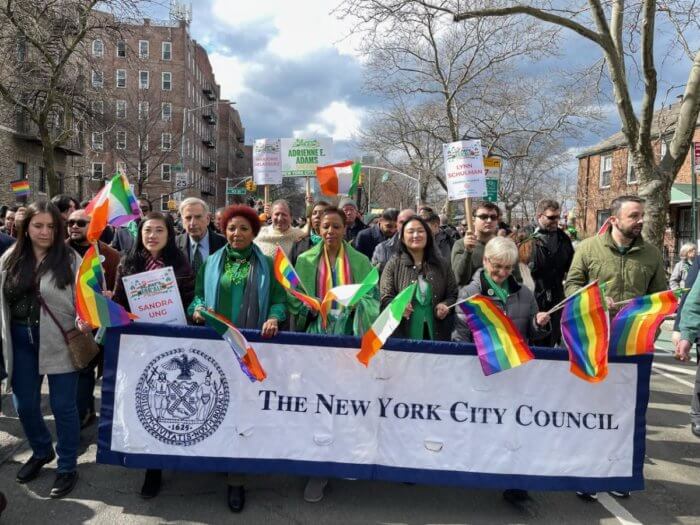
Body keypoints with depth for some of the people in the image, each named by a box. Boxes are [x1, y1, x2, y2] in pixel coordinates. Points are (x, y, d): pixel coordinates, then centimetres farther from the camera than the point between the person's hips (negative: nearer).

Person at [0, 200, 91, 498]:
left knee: (62, 405, 5)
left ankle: (67, 467, 22)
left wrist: (85, 321, -28)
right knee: (24, 404, 15)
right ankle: (41, 451, 41)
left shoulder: (70, 259, -7)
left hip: (60, 341, -4)